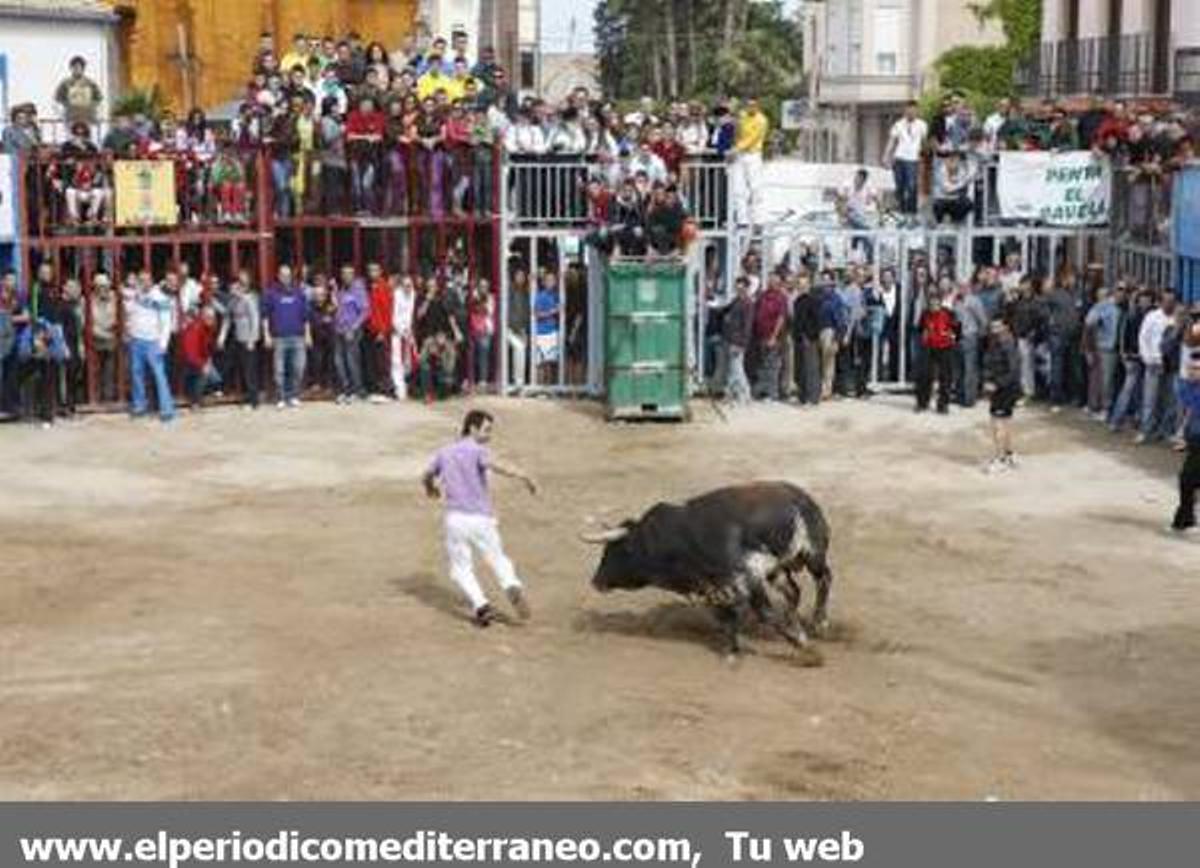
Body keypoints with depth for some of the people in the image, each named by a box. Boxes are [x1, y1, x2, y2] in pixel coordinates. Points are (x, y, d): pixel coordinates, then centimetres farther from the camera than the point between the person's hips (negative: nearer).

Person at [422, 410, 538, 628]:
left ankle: (481, 606, -10)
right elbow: (494, 465, -26)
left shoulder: (445, 452, 12)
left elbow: (427, 477, 28)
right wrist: (523, 477, -33)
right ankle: (513, 587, -15)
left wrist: (432, 489, 50)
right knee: (498, 559, 12)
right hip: (481, 518, -3)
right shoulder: (478, 451, -4)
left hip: (455, 518, 3)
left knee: (461, 570, 10)